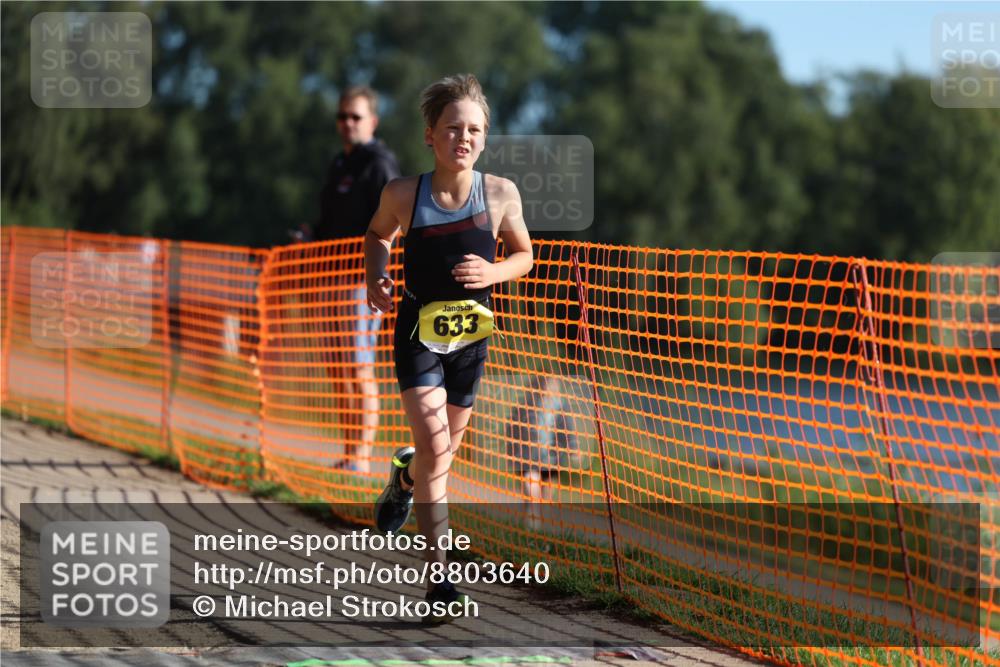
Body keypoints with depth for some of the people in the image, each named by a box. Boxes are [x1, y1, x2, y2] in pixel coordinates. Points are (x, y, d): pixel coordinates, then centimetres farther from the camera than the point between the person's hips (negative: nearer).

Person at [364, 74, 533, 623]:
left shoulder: (501, 194, -9)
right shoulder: (404, 195, -10)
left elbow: (524, 255, 7)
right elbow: (378, 235, 11)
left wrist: (494, 273, -14)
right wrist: (375, 278, -7)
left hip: (470, 335, 3)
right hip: (418, 332, -3)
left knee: (445, 448, 17)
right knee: (435, 445, -16)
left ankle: (404, 476, 55)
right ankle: (439, 578, -14)